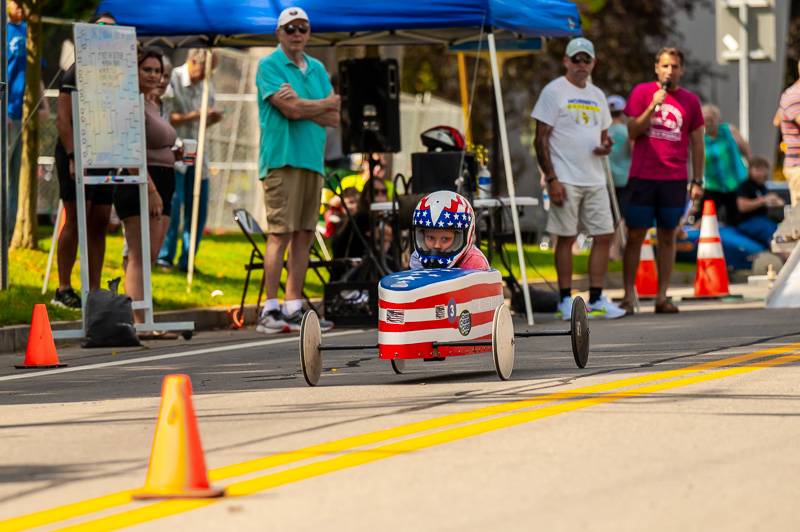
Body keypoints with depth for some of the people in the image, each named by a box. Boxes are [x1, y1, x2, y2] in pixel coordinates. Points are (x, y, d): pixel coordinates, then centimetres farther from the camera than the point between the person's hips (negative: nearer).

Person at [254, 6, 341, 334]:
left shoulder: (317, 69, 17)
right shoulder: (269, 66, -2)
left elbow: (334, 117, 9)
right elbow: (291, 109, -14)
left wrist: (302, 108, -7)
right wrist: (327, 103, 1)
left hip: (312, 160, 7)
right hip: (282, 159, -7)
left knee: (304, 236, 5)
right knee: (280, 234, -11)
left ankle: (293, 308, 8)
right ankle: (270, 310, -11)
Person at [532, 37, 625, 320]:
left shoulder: (597, 96, 17)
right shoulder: (554, 91, -3)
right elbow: (541, 139, -7)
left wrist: (606, 146, -1)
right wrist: (551, 179, -14)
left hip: (595, 180, 6)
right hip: (566, 179, -6)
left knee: (604, 235, 3)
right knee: (566, 238, -3)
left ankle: (596, 299, 9)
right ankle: (566, 300, 3)